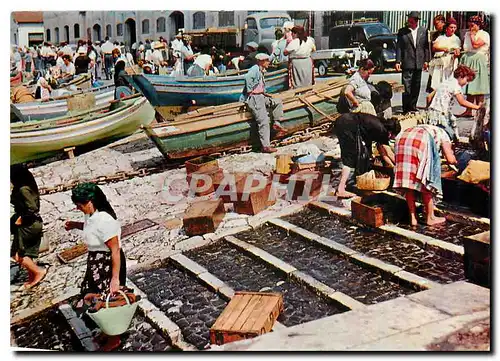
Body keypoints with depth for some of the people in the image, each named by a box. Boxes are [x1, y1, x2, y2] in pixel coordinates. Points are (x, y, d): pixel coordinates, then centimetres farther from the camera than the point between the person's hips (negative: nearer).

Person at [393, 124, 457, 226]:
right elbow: (450, 159, 11)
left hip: (402, 139, 5)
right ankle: (430, 218, 19)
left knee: (409, 181, 13)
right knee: (425, 183, 9)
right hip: (420, 143, -5)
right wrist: (454, 160, 36)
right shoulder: (443, 135, 25)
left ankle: (413, 217, 18)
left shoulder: (424, 129, 41)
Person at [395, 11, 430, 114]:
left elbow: (426, 46, 9)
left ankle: (412, 106, 19)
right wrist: (398, 61, -7)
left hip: (419, 63, 3)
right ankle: (406, 108, 2)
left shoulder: (424, 31, 8)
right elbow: (399, 47, 0)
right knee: (406, 87, -4)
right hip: (407, 63, -3)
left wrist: (426, 60, 3)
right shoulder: (402, 31, 2)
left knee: (416, 87, 9)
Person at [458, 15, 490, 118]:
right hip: (468, 61, 6)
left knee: (478, 88, -6)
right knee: (469, 87, 6)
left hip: (478, 62, -6)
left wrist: (472, 34, -7)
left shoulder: (484, 35, -4)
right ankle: (468, 111, 8)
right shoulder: (467, 34, 16)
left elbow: (476, 45, -18)